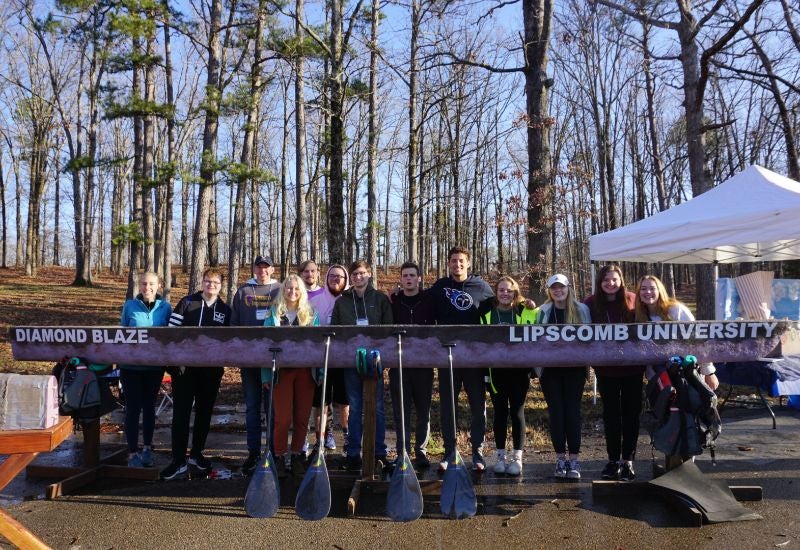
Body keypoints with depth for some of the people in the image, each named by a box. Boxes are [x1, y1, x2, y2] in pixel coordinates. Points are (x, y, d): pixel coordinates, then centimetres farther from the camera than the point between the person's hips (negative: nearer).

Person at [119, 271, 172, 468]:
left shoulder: (166, 307, -3)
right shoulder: (130, 306, -4)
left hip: (155, 366, 1)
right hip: (131, 365, -1)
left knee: (149, 406, 15)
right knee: (133, 408, 2)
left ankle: (147, 448, 29)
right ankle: (132, 453, 12)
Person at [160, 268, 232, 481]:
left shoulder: (225, 310, 6)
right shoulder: (187, 303, 1)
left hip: (211, 370, 2)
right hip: (185, 367, -2)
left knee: (205, 413, 11)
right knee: (180, 413, -2)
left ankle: (196, 455, 26)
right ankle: (179, 462, 2)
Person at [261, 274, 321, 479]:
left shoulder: (311, 314, 9)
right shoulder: (274, 314, 6)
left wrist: (321, 372, -3)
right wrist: (267, 375, -4)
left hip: (306, 371, 2)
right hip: (282, 370, -1)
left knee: (302, 416, 6)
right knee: (282, 417, -2)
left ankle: (297, 456, 19)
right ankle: (279, 458, 11)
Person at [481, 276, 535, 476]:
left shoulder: (526, 313, 3)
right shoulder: (487, 314, 6)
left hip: (519, 370, -1)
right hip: (496, 370, 1)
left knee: (517, 412, 4)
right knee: (500, 412, 8)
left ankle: (517, 457, 12)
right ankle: (501, 456, 18)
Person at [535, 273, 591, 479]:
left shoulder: (581, 309, 3)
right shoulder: (543, 311, 5)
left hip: (574, 368, -1)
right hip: (550, 369, 1)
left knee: (572, 410, 1)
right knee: (556, 412, 4)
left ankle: (574, 459, 7)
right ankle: (560, 458, 13)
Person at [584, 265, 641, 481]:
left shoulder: (633, 300, -6)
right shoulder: (591, 304, -4)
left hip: (632, 367, 0)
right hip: (606, 369, 1)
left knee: (631, 413, 7)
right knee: (611, 414, 10)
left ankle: (628, 461, 17)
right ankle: (613, 460, 20)